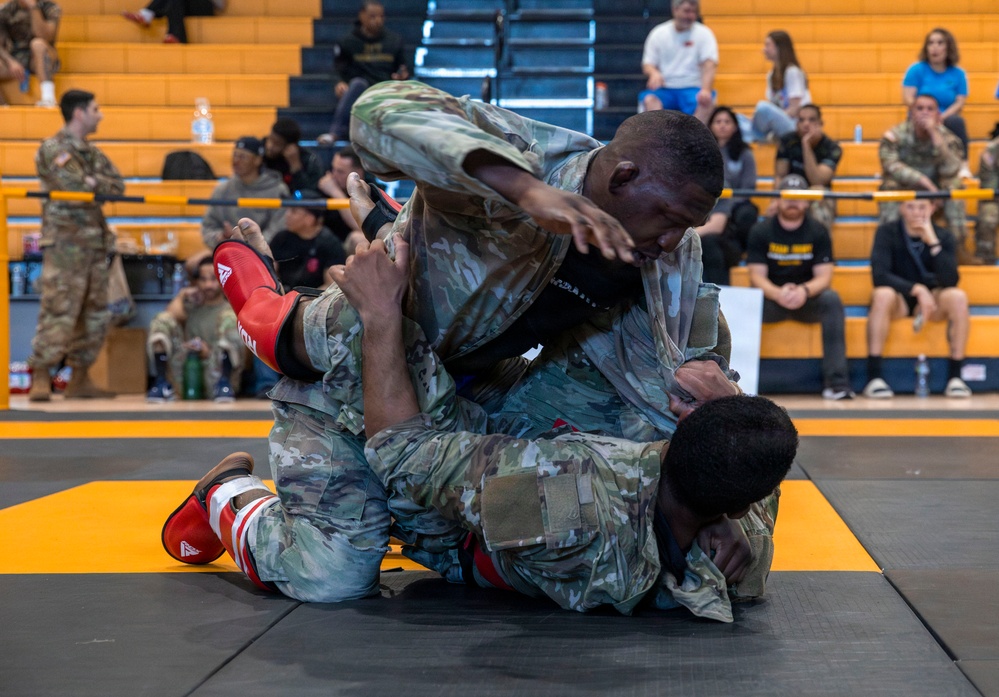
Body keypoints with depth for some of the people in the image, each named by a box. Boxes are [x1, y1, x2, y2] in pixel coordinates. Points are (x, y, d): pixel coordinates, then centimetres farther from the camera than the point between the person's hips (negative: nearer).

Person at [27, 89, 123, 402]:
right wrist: (98, 185, -2)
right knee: (58, 312, -12)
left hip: (96, 243, 8)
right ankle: (41, 378, -7)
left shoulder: (93, 153, 19)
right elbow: (74, 185, -18)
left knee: (95, 316, 7)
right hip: (65, 244, -8)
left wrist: (92, 182, -9)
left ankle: (80, 379, 14)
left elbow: (118, 186, 7)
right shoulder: (53, 149, -5)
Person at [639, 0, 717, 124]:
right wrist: (654, 73, -19)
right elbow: (647, 64, 7)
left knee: (706, 100, -33)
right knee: (649, 99, -31)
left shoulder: (704, 33, 2)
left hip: (692, 88, -1)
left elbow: (709, 65, -10)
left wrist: (706, 90, -28)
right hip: (664, 89, 1)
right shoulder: (658, 33, 7)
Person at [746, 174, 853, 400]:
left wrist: (805, 291, -30)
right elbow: (757, 276, -9)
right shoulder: (761, 232, -1)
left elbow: (824, 277, -6)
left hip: (807, 299, 1)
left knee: (832, 300, -31)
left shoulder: (818, 232, 1)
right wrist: (779, 294, -31)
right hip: (770, 298, 0)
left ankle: (836, 382, -33)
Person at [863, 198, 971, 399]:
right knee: (882, 294, -36)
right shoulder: (887, 232, -9)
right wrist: (917, 289, -32)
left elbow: (950, 281, -17)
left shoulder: (944, 236, -4)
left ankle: (955, 377, -25)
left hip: (931, 300, 2)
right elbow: (879, 275, -21)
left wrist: (933, 242, -25)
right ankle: (874, 378, -38)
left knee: (958, 297, -30)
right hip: (898, 300, -2)